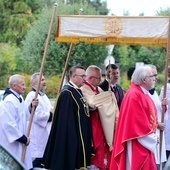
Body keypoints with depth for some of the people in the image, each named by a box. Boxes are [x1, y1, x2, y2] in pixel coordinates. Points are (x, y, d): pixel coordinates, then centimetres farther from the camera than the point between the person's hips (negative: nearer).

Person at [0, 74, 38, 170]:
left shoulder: (19, 98, 10)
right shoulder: (9, 101, -21)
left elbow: (25, 117, 19)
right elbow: (8, 124, -25)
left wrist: (32, 106, 1)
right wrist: (23, 138, -19)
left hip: (20, 142, 10)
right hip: (12, 143, -10)